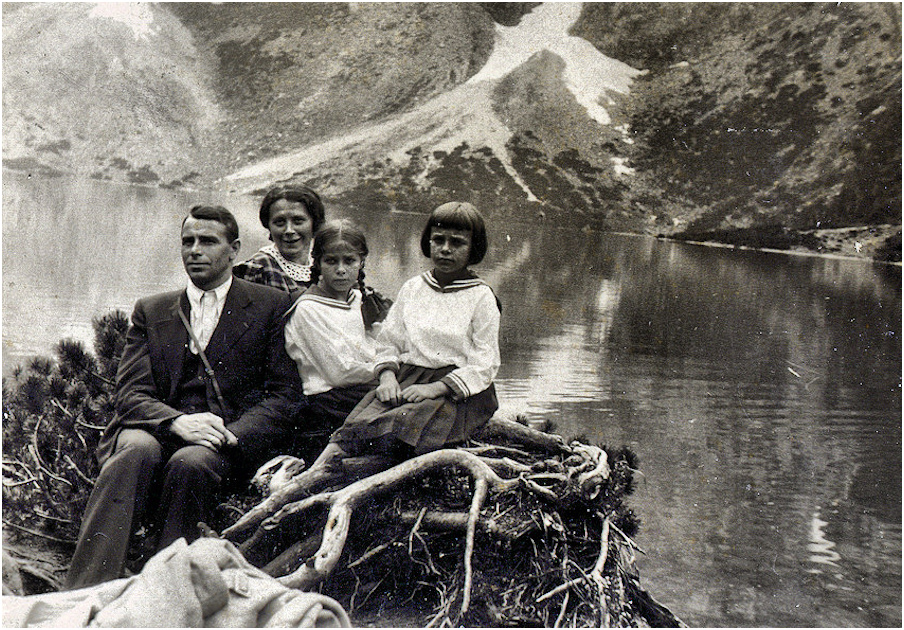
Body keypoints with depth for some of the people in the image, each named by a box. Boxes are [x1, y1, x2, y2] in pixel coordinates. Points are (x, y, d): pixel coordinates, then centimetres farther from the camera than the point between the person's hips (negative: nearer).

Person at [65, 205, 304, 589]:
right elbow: (131, 394, 8)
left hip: (229, 444, -2)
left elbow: (285, 395, 4)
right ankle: (82, 598, -40)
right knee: (136, 451, -32)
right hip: (158, 431, 2)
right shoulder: (150, 311, 20)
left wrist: (232, 434, -14)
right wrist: (178, 421, -15)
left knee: (190, 463, -35)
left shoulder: (272, 306, 12)